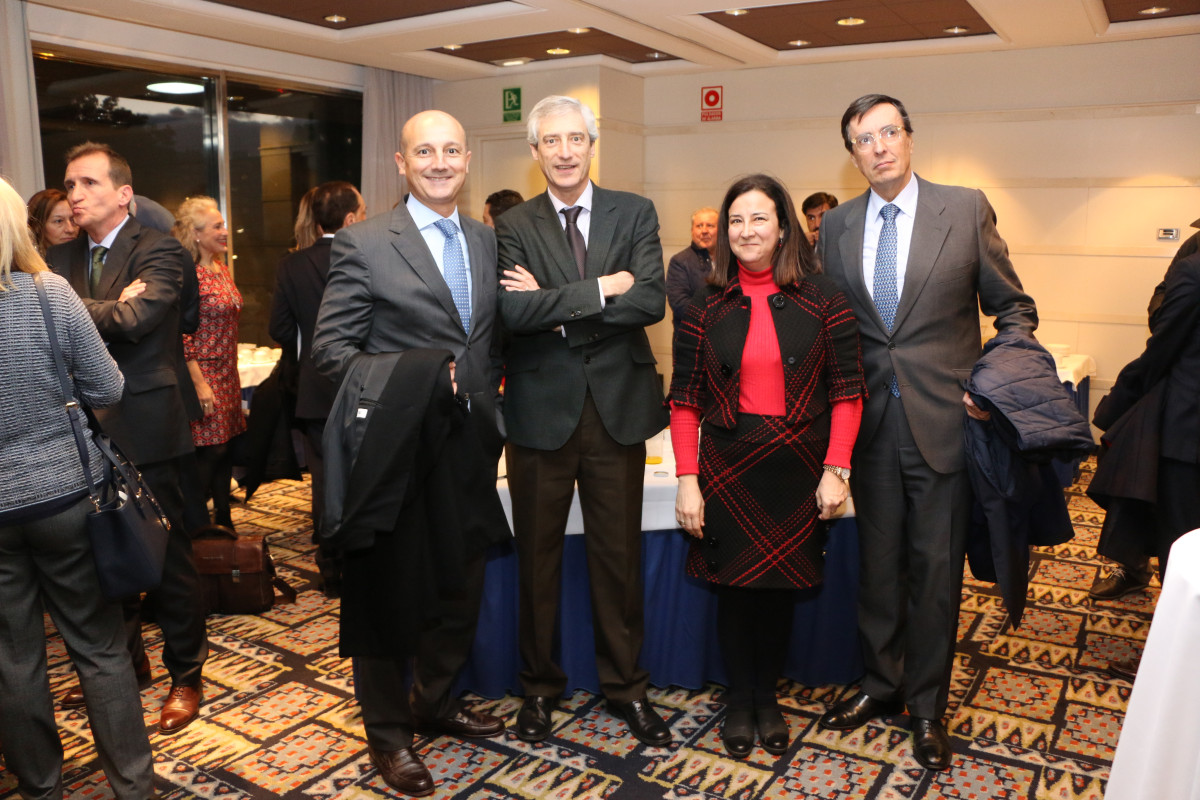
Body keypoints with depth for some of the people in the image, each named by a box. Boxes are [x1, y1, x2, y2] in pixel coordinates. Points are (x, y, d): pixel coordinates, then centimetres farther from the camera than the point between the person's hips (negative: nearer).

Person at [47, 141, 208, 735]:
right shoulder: (61, 259, 13)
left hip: (143, 428, -6)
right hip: (86, 428, 6)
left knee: (169, 559, 4)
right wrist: (111, 308, -15)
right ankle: (127, 660, 36)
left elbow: (135, 319, -23)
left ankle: (185, 676, 20)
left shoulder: (159, 252, -7)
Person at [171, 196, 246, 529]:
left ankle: (224, 523, 24)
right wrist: (199, 384, -19)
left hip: (227, 374, 8)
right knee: (209, 451, -4)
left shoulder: (221, 268, 12)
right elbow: (182, 335, -17)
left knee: (225, 451, 12)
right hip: (204, 374, -8)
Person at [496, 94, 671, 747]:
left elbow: (651, 302, -13)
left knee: (619, 555, 11)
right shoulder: (514, 226, 2)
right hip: (542, 408, 0)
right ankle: (539, 685, 31)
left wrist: (556, 307, -14)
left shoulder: (635, 214, 3)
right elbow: (513, 311, -16)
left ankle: (626, 685, 30)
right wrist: (600, 289, -16)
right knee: (537, 556, 11)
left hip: (617, 406, 1)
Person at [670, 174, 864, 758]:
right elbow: (684, 402, 0)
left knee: (781, 586, 10)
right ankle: (738, 700, 27)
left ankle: (767, 698, 31)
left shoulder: (821, 299, 0)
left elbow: (847, 391, -1)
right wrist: (687, 481, -7)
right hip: (727, 469, 0)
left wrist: (835, 470, -8)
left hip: (796, 468, 0)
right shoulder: (705, 309, 1)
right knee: (735, 587, 6)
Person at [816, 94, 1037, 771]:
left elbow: (1014, 307, 3)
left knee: (936, 570, 7)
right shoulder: (837, 226, 6)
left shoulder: (966, 208, -2)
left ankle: (928, 707, 26)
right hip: (871, 422, 3)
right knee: (878, 563, 14)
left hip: (943, 418, -2)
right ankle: (881, 684, 34)